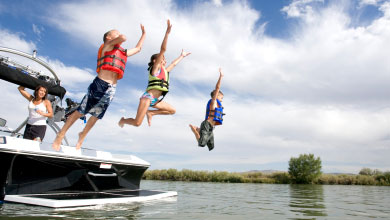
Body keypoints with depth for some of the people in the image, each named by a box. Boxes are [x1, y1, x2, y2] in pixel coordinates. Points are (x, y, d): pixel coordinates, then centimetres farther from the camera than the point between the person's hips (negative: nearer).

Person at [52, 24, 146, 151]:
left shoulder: (123, 53, 25)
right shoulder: (107, 45, 5)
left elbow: (138, 48, 38)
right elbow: (123, 38, -12)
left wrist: (144, 33, 42)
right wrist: (120, 37, 12)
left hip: (111, 88, 7)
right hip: (100, 84, -6)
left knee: (96, 116, 13)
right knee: (80, 112, -2)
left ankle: (82, 136, 31)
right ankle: (60, 136, 10)